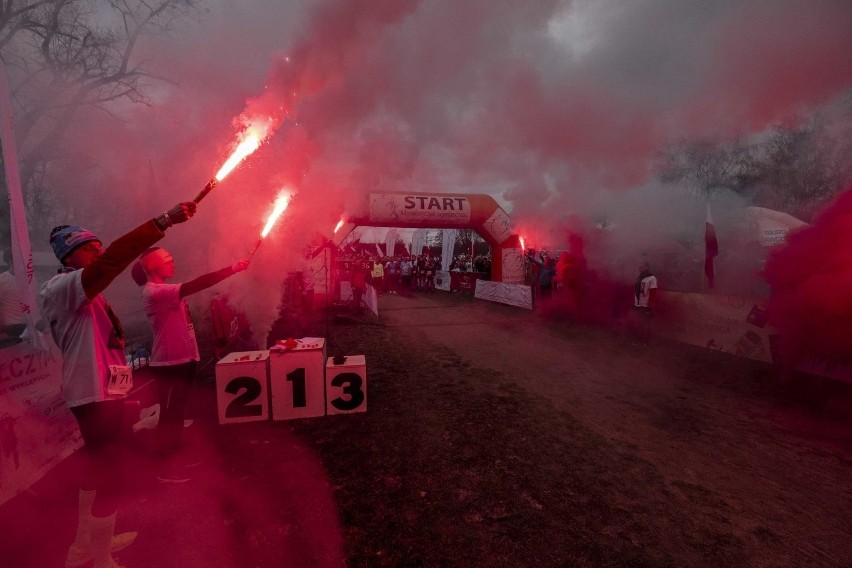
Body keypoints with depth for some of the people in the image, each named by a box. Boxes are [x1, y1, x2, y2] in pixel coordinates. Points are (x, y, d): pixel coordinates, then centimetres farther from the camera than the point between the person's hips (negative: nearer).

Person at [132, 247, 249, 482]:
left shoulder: (164, 290, 18)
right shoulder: (153, 291, -17)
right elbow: (193, 286, -28)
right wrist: (231, 270, -30)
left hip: (182, 359, 10)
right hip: (170, 363, -10)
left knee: (175, 413, 18)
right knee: (169, 414, 0)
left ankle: (172, 460, 31)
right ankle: (165, 468, 12)